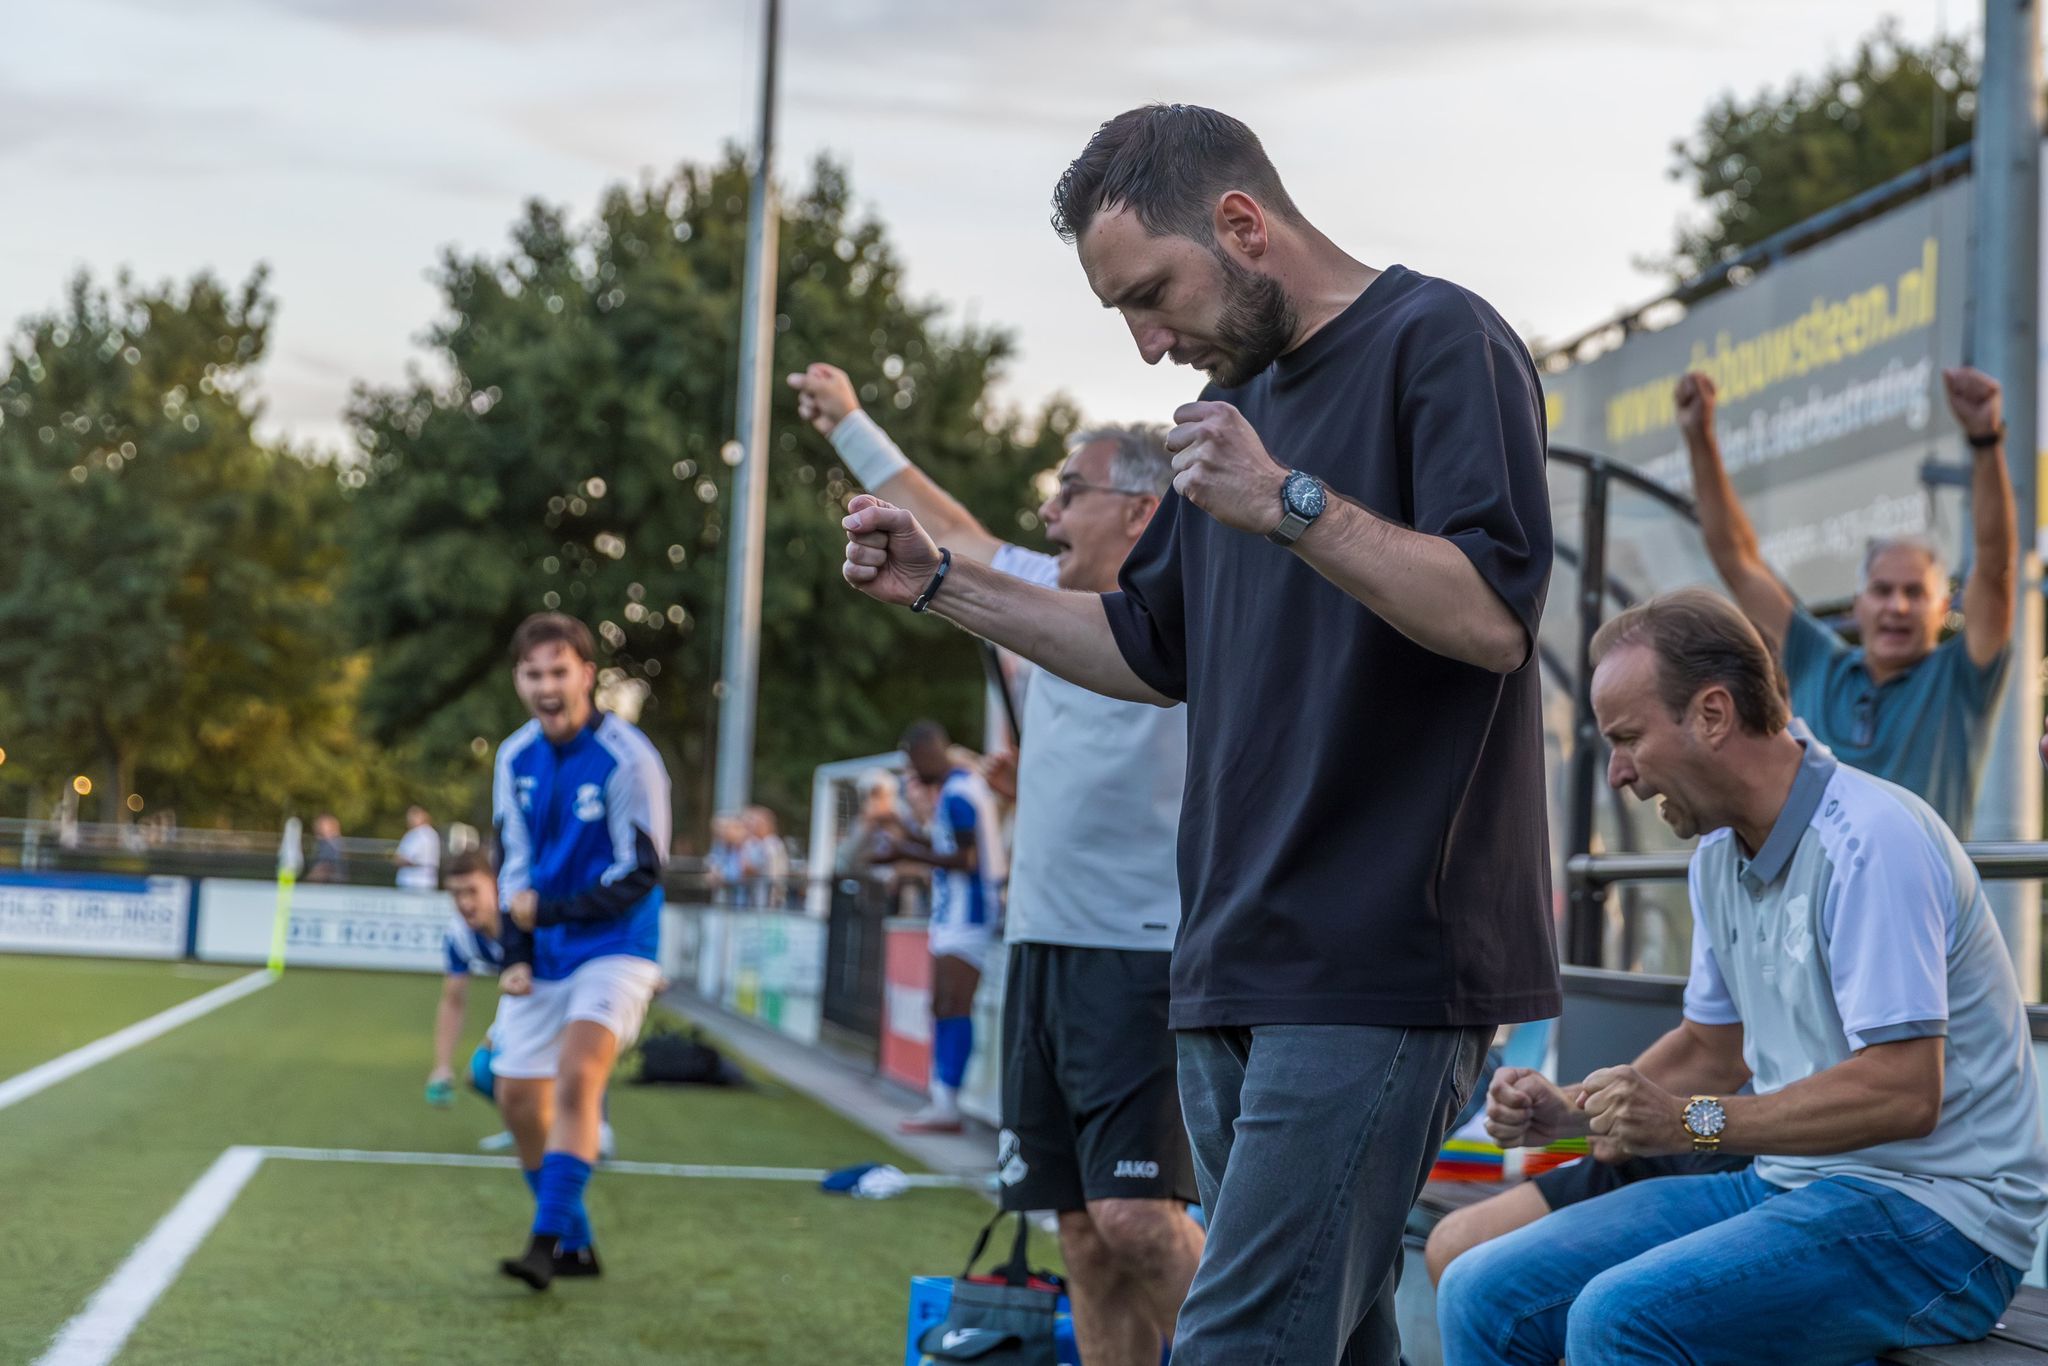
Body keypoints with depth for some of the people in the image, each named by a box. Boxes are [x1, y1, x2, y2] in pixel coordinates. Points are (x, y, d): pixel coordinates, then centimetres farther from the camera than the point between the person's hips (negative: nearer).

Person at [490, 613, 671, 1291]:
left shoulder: (627, 759, -14)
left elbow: (640, 874, -13)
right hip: (542, 957, 7)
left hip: (613, 949, -6)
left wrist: (547, 908, -15)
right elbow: (515, 864, 11)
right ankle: (574, 1247, 21)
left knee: (578, 1073, -25)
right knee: (519, 1098, 5)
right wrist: (516, 955, -1)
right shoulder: (515, 758, 5)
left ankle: (546, 1241, -27)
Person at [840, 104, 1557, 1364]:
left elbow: (1494, 614, -17)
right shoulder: (1242, 397, 21)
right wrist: (943, 585, 19)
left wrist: (1290, 503, -23)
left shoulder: (1439, 342, -5)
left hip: (1377, 965, -8)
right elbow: (1155, 651, 27)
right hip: (1240, 970, 8)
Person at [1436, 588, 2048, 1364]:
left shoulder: (1873, 842, -18)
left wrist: (1692, 1123, -22)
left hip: (1934, 1219, -9)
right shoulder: (1719, 853, 11)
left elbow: (1905, 1092, -24)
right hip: (1789, 1184, 9)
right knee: (1486, 1295, -5)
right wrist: (1566, 1113, 7)